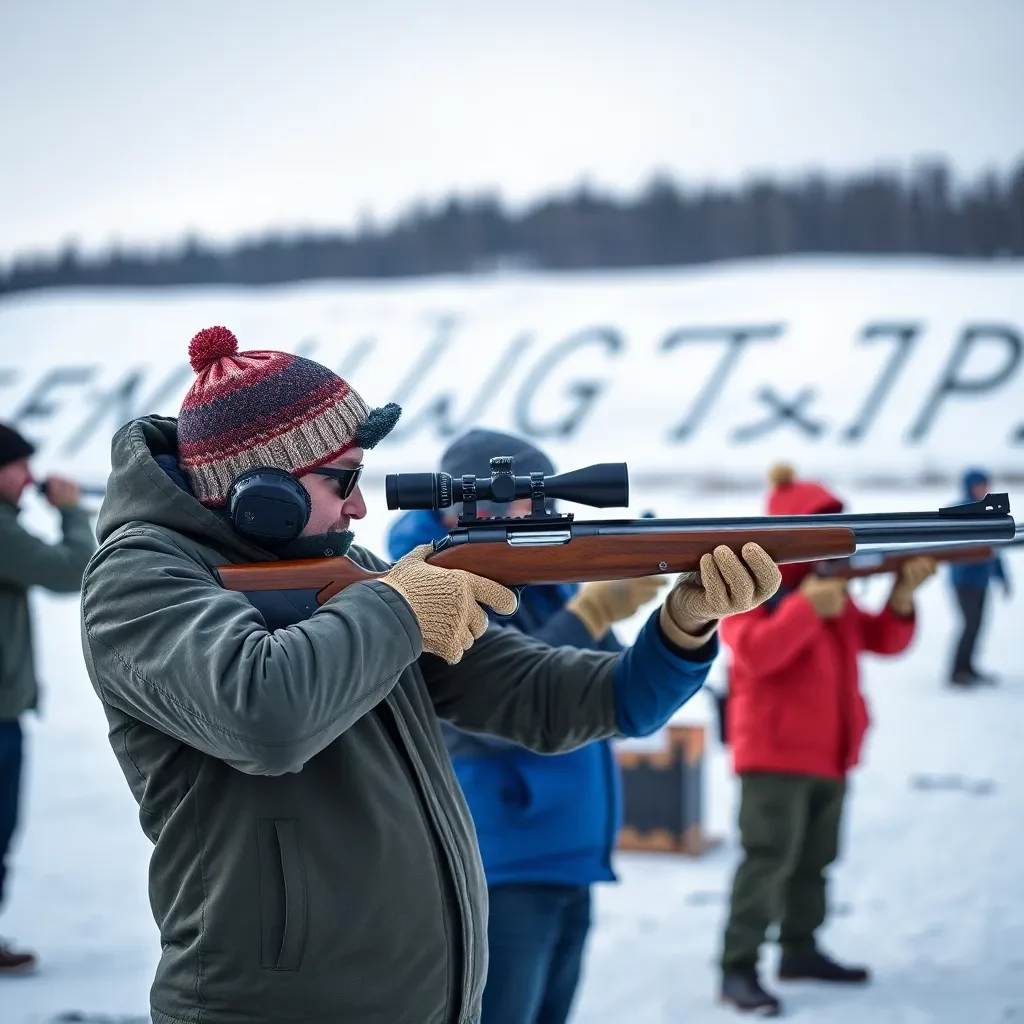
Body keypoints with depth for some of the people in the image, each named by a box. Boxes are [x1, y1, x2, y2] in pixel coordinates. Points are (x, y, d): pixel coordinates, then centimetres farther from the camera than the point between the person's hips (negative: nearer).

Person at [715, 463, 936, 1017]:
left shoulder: (831, 584, 16)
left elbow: (884, 640, 11)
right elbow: (755, 652, -25)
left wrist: (902, 595, -7)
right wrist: (806, 607, -33)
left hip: (830, 752, 8)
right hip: (776, 751, -8)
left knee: (813, 860, 15)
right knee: (769, 859, -13)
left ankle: (800, 949, 27)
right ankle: (738, 969, -11)